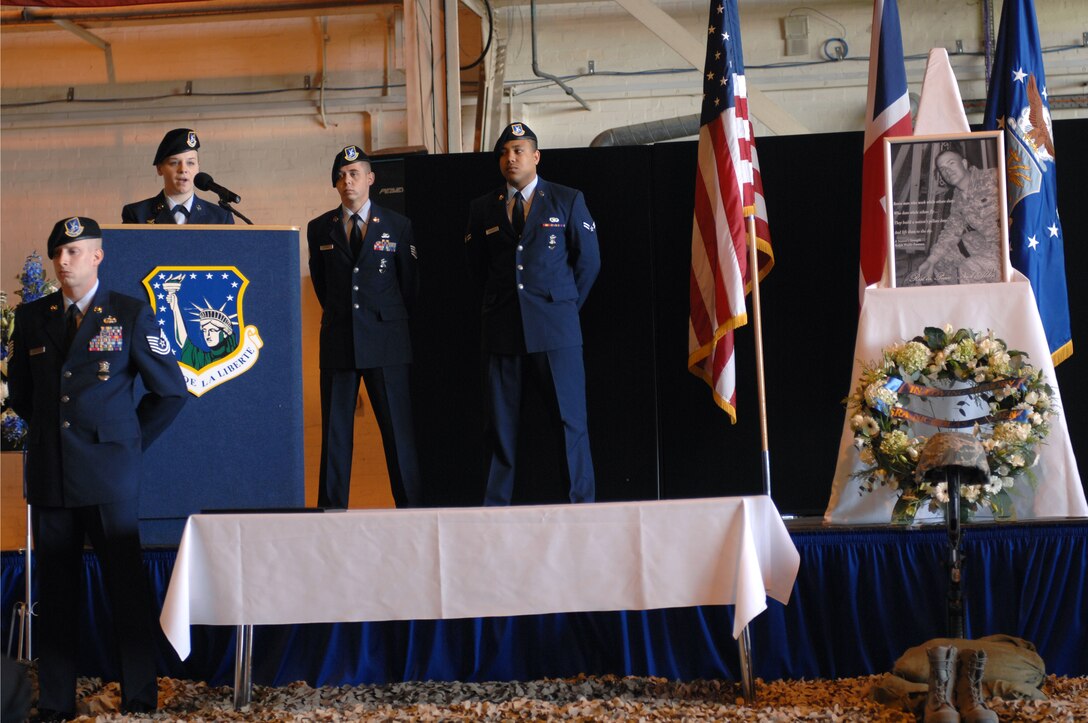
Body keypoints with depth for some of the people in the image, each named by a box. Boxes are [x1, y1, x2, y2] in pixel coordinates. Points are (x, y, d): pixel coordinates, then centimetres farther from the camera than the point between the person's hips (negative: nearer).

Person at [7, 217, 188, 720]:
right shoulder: (32, 317, 11)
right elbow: (19, 391, 24)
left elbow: (170, 391, 5)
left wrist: (129, 441, 5)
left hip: (109, 475, -3)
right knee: (55, 589, 7)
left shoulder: (131, 314, 1)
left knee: (127, 585, -1)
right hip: (49, 473, 3)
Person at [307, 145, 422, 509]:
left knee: (398, 427, -2)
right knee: (335, 428, 3)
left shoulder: (397, 225, 4)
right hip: (338, 340, 2)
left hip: (385, 340, -1)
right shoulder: (319, 229, 8)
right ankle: (332, 506, 7)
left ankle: (410, 504, 2)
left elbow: (410, 281, 13)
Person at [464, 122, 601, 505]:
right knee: (500, 421, 3)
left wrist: (566, 304, 9)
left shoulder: (567, 200, 6)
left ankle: (582, 500, 4)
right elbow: (476, 267, 20)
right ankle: (496, 504, 7)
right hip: (503, 330, 2)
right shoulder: (482, 208, 11)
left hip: (554, 328, -2)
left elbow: (588, 259, 9)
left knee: (570, 417, -2)